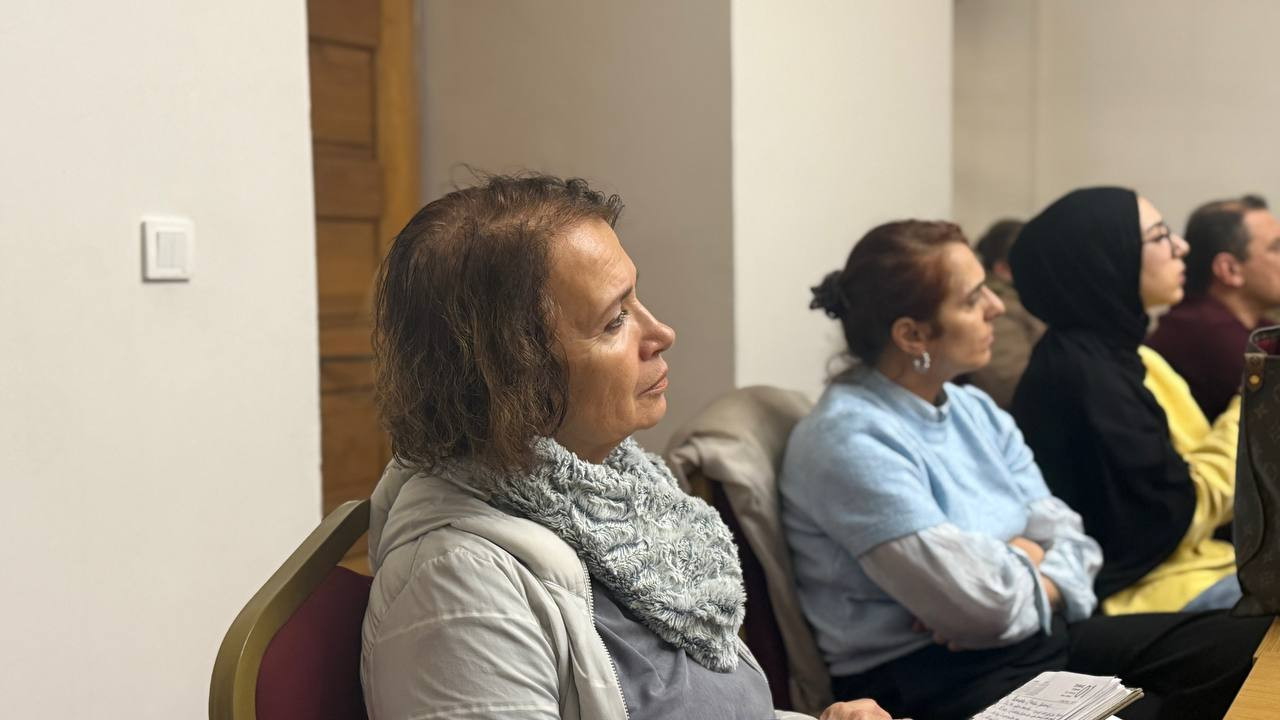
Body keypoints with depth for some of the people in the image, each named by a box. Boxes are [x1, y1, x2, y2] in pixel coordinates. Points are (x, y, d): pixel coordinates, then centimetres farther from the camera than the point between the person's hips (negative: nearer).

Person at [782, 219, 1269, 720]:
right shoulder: (850, 439, -18)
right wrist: (1023, 557, -1)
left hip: (1035, 632, 9)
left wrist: (1008, 571, -16)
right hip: (931, 678, -8)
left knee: (1249, 646, -1)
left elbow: (1066, 535, 5)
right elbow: (981, 600, -23)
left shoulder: (975, 411, 10)